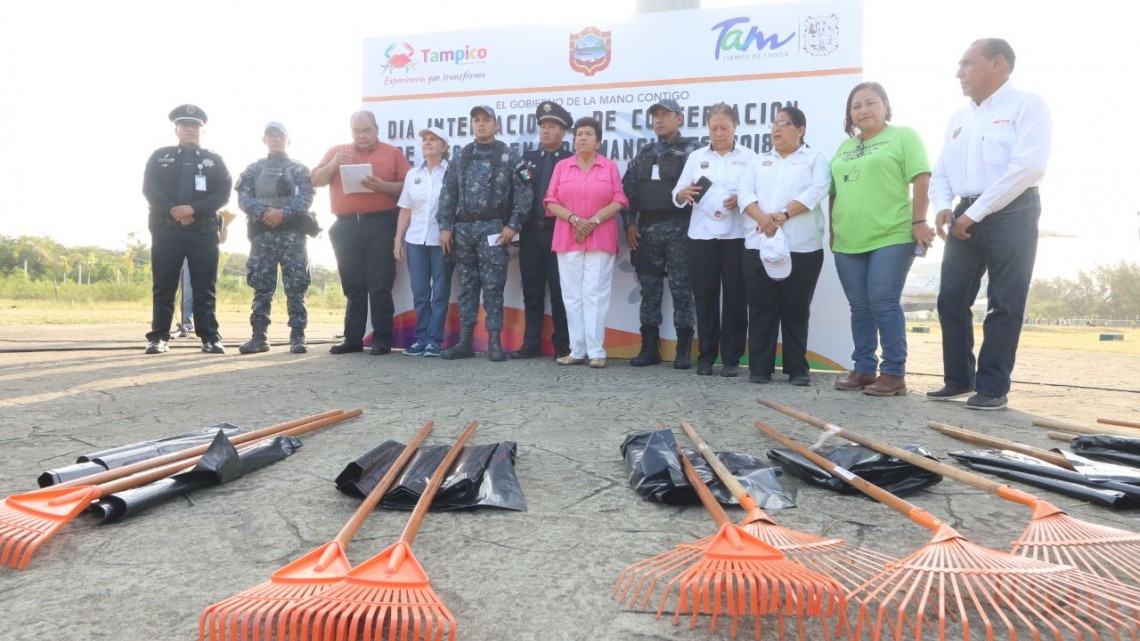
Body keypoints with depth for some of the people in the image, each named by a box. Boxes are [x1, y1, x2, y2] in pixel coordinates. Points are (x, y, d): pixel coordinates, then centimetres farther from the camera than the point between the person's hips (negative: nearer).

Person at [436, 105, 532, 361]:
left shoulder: (508, 156, 1)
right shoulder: (461, 157, 13)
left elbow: (524, 192, -4)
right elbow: (448, 193, 10)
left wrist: (513, 225, -11)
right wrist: (445, 227, 2)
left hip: (492, 228, -4)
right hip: (463, 228, 4)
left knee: (493, 286, -5)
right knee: (467, 285, 8)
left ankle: (495, 342, 0)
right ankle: (465, 341, 13)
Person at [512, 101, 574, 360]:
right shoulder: (527, 159, 15)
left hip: (558, 233, -4)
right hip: (530, 232, 4)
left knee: (559, 291, 0)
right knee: (532, 290, 8)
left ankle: (563, 346, 7)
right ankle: (531, 343, 15)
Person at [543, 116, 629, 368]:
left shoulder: (610, 166, 5)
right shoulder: (562, 166, 9)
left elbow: (618, 201, 0)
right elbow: (551, 202, 4)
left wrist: (594, 221, -12)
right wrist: (574, 219, -10)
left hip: (600, 238, -2)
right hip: (568, 238, 2)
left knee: (595, 293, -5)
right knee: (572, 294, 2)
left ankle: (596, 351, -2)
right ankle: (577, 350, 7)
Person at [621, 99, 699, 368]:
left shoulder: (690, 150, 2)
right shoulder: (644, 154, 16)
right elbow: (627, 188, 12)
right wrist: (630, 223, 3)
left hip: (678, 228, -5)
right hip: (647, 229, 5)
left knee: (681, 289, -2)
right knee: (649, 289, 7)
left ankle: (683, 349, 4)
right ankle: (649, 347, 13)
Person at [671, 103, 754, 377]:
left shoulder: (749, 157, 6)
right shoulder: (696, 157, 11)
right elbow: (676, 195, 7)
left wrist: (741, 199, -19)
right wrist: (684, 193, -14)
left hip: (736, 236, -2)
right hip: (702, 236, 2)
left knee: (735, 297, 1)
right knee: (704, 297, 4)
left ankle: (732, 358, 9)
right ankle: (706, 356, 13)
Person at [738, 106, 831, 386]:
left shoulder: (816, 159, 10)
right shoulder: (760, 161, 20)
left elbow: (816, 191, -7)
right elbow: (745, 192, 5)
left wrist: (783, 215, -20)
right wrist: (761, 217, -14)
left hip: (802, 246, -3)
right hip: (759, 244, 3)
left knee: (796, 309, 2)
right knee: (761, 308, 2)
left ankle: (798, 368, 10)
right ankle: (759, 367, 7)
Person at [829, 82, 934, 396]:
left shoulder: (903, 136, 4)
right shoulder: (844, 147, 20)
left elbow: (920, 180, -5)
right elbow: (835, 192, 22)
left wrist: (919, 222, -14)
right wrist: (832, 230, 15)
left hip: (891, 237, -6)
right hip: (848, 241, 6)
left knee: (884, 303, -9)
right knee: (860, 308, 8)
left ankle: (894, 373, -1)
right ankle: (864, 370, 14)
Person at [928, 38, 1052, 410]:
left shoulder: (1027, 105, -4)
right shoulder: (959, 118, 17)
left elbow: (1028, 166, -17)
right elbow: (941, 170, 16)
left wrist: (976, 212, -18)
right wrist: (943, 206, -5)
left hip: (1011, 214, -7)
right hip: (966, 217, 7)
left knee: (1004, 305, -2)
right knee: (951, 299, 4)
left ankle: (993, 387, 3)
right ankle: (958, 379, 15)